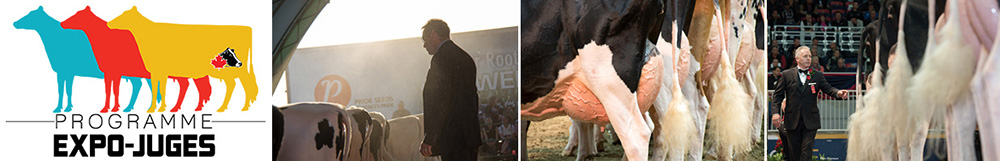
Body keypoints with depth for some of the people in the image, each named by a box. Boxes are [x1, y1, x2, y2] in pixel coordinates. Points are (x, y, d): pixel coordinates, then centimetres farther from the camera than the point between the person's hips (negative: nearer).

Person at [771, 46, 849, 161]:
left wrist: (838, 93, -23)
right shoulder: (787, 75, 4)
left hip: (810, 121, 0)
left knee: (806, 151, -7)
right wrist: (775, 112, -9)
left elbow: (827, 89, 1)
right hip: (792, 121, 0)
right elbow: (777, 95, 4)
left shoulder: (817, 75, 8)